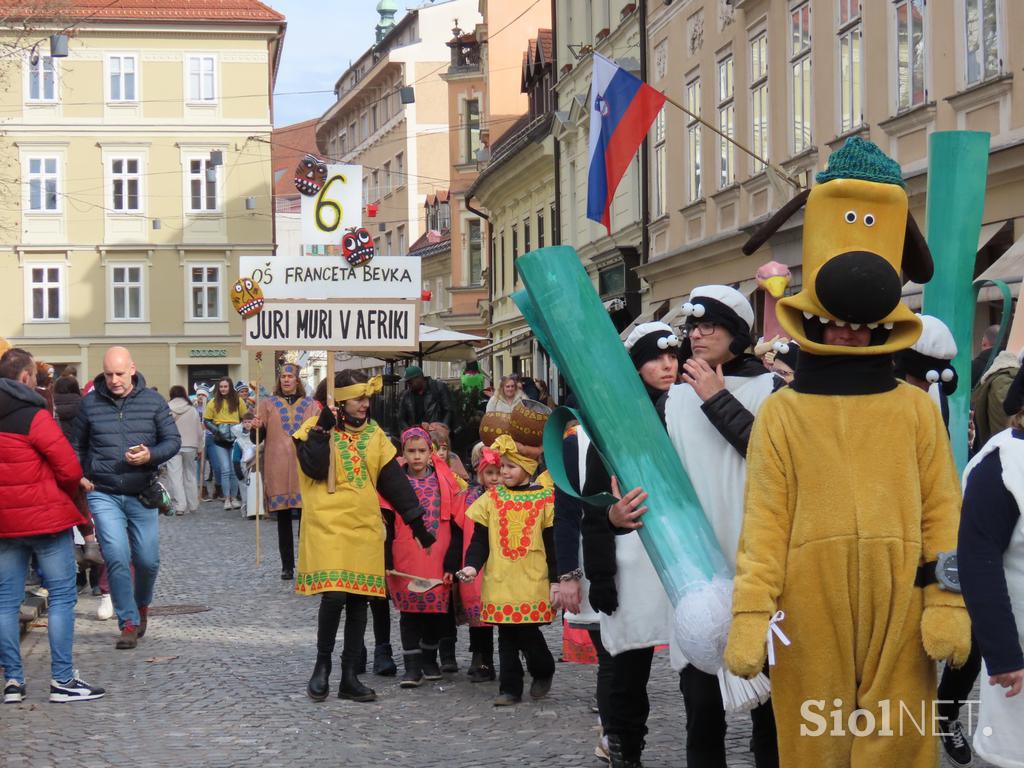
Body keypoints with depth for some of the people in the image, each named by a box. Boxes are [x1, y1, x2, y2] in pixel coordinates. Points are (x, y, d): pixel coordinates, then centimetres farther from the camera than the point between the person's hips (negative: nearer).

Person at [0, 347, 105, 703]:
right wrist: (66, 494, 4)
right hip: (45, 515, -6)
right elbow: (69, 468, -16)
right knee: (61, 596, 1)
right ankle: (62, 680, 1)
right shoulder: (34, 416, -14)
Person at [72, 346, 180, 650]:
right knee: (117, 557, -11)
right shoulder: (90, 404, 2)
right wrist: (78, 475, -1)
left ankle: (141, 604, 35)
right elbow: (77, 446, 14)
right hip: (103, 494, -1)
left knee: (147, 559, 5)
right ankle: (129, 622, 0)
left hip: (142, 494, 1)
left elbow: (173, 440, 2)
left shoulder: (153, 402, 0)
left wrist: (151, 455, -18)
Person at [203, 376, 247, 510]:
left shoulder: (238, 401, 6)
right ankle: (227, 499, -1)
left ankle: (234, 497, 12)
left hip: (235, 439, 1)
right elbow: (206, 421, 7)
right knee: (225, 470, -5)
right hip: (220, 440, -1)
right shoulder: (213, 403, 5)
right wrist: (216, 430, -9)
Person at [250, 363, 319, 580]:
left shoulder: (310, 405, 13)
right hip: (278, 470, 0)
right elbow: (257, 439, 8)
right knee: (283, 518, 3)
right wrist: (257, 428, -14)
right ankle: (287, 566, 9)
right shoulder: (268, 404, 11)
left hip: (304, 468, 0)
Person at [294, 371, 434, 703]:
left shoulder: (374, 434, 14)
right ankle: (322, 666, 2)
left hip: (365, 527, 5)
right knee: (333, 595, -17)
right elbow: (314, 469, -14)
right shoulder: (316, 427, 1)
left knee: (359, 600, 5)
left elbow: (394, 480, 15)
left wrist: (416, 521, 14)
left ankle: (349, 677, 12)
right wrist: (324, 430, -18)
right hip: (328, 526, -5)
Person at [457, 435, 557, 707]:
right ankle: (510, 689, 12)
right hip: (499, 582, 3)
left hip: (532, 582, -3)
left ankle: (543, 673, 22)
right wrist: (472, 565, -10)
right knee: (506, 636, 5)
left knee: (528, 633, -5)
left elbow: (553, 544, 1)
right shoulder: (491, 499, 7)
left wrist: (555, 580, -2)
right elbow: (480, 539, 6)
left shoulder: (545, 500, 0)